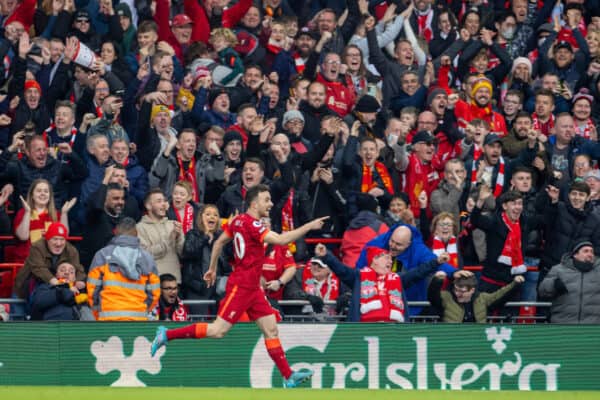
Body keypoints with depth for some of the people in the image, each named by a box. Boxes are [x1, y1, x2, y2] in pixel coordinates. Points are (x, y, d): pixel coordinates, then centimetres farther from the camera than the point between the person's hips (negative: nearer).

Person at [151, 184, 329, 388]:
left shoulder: (239, 220, 10)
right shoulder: (251, 224, -18)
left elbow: (219, 242, 18)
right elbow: (281, 240, -28)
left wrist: (212, 268, 27)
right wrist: (308, 226, -24)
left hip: (252, 287, 10)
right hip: (241, 286, -10)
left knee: (271, 329, 6)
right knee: (218, 330, -9)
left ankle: (288, 376, 5)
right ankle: (167, 334, -1)